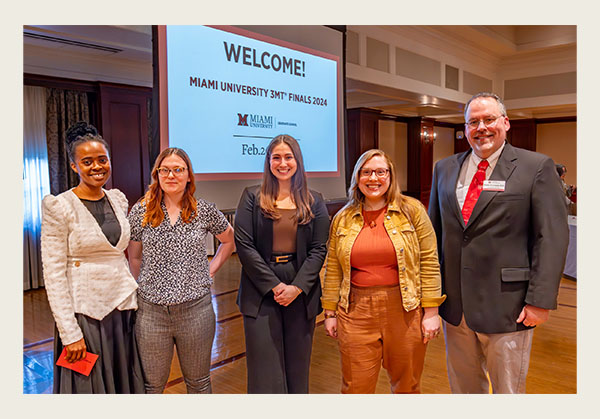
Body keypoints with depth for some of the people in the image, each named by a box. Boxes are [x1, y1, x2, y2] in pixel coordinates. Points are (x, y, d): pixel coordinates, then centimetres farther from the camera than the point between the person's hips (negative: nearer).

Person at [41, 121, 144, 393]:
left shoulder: (119, 199, 6)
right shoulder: (58, 206, -11)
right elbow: (53, 273, -13)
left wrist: (132, 297, 12)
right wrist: (70, 333, -15)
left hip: (123, 308, 5)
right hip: (85, 311, -5)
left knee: (125, 383, 16)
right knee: (90, 386, 10)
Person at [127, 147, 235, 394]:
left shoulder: (204, 211, -1)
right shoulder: (141, 211, 0)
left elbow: (229, 240, 15)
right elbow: (134, 258, 10)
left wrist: (210, 271, 6)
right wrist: (144, 288, 6)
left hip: (196, 310, 0)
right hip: (151, 311, 0)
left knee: (198, 382, 16)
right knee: (152, 385, 12)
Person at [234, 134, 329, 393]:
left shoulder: (314, 201, 7)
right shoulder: (252, 197, 3)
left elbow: (319, 249, 1)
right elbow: (244, 245, -5)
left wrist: (297, 287, -11)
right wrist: (274, 285, -11)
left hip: (301, 293, 2)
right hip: (261, 293, -1)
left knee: (297, 365, 11)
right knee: (264, 369, 2)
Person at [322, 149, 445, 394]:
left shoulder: (412, 210, 0)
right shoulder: (342, 219, 7)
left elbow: (429, 262, -2)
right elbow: (333, 270, 9)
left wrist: (431, 311, -5)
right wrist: (330, 312, 8)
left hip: (405, 310, -1)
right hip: (356, 312, 1)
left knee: (407, 385, 14)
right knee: (355, 388, 7)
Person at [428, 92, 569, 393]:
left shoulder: (537, 167, -5)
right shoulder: (444, 169, 8)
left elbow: (552, 237, -9)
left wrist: (540, 300, -14)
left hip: (506, 307, -4)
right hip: (454, 303, 4)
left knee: (507, 389, 13)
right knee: (462, 385, 20)